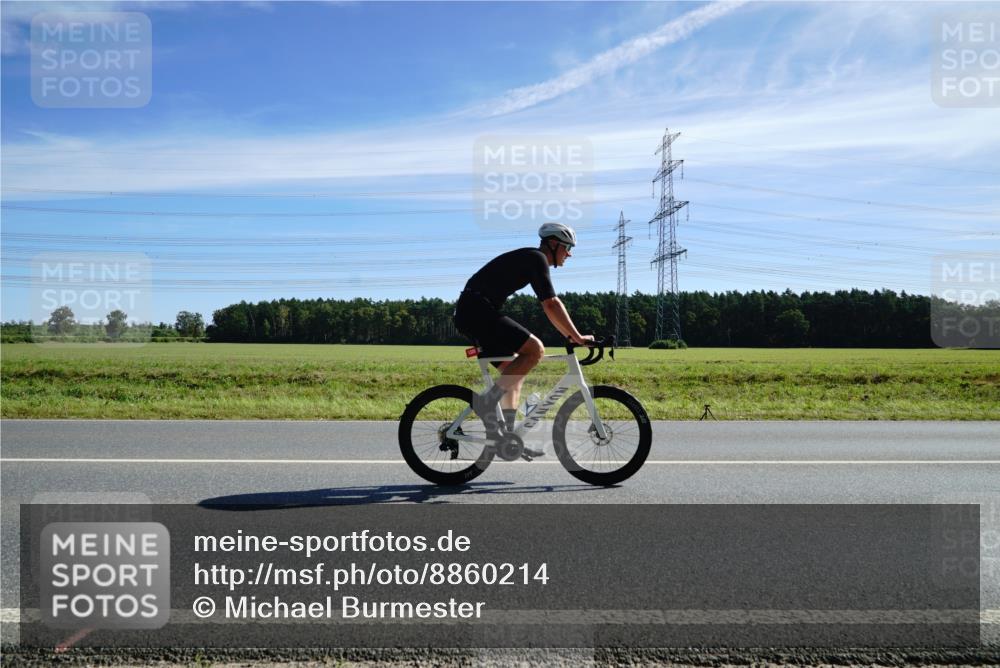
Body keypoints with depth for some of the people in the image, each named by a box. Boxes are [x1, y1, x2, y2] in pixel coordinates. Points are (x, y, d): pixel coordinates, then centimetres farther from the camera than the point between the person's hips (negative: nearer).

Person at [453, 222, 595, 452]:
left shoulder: (530, 260, 24)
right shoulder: (536, 259, -7)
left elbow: (548, 307, 26)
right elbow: (552, 304, -16)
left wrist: (570, 336, 22)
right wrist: (577, 337, -13)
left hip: (469, 313, 11)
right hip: (478, 310, -11)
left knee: (514, 372, 11)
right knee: (535, 349, -19)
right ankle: (487, 400, -15)